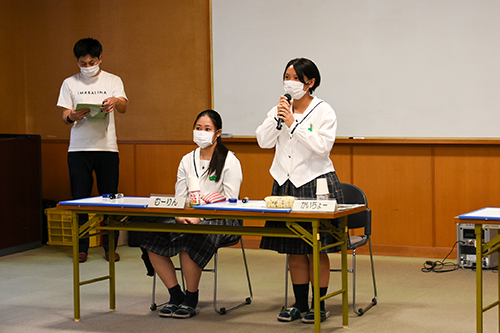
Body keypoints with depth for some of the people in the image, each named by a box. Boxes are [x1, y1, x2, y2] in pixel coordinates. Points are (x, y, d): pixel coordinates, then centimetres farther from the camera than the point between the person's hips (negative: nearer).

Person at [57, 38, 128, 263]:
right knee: (80, 199, 0)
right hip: (78, 149, 0)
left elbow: (123, 107, -8)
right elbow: (64, 116, 5)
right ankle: (81, 247, 9)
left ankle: (110, 247, 11)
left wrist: (115, 101, -31)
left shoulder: (113, 81, 8)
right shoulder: (70, 83, 9)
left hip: (107, 147, 0)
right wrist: (72, 117, -19)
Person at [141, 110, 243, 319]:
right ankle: (175, 296, -4)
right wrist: (180, 216, -10)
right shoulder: (187, 161, 15)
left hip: (221, 222, -6)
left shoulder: (229, 161, -3)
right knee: (153, 241, -18)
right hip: (189, 220, 6)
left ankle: (191, 300, -15)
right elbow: (179, 197, 12)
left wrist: (200, 217, -21)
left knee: (188, 240, -34)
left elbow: (230, 201, -10)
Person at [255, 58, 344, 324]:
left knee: (316, 250, 0)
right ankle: (300, 304, 19)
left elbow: (322, 147, -17)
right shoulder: (280, 109, 8)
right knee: (293, 249, 9)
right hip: (286, 184, 5)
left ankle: (319, 306, 11)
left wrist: (293, 124, -19)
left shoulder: (323, 111, -5)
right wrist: (277, 117, -13)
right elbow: (264, 141, 1)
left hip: (316, 184, -5)